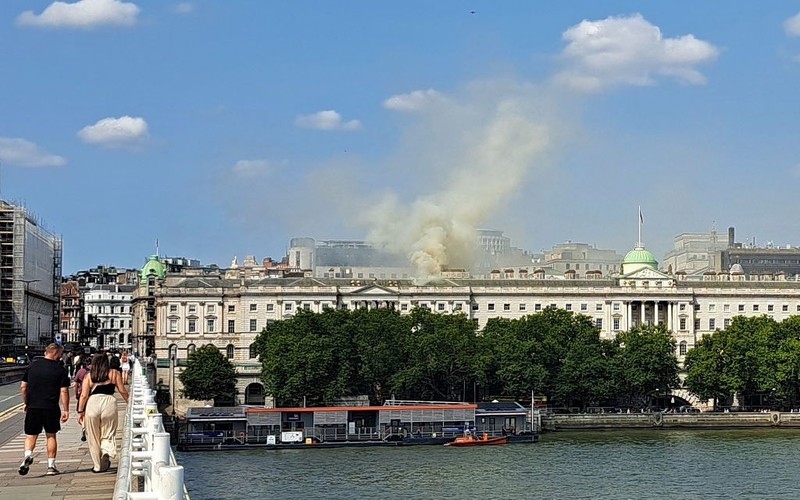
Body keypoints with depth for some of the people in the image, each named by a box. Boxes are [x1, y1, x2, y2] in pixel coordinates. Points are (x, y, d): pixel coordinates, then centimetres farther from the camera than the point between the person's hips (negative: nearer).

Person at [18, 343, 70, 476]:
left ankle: (28, 455, -18)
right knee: (51, 436, 10)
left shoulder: (32, 366, 6)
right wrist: (66, 410, -1)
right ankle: (51, 466, 11)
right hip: (51, 408, -2)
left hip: (33, 407, 2)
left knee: (31, 435, 9)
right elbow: (64, 391, -7)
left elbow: (23, 387, 8)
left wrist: (25, 403, 20)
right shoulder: (60, 369, -3)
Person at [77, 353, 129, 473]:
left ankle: (97, 466, 16)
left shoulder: (88, 376, 11)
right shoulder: (114, 374, 11)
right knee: (108, 434, 11)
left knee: (93, 438, 12)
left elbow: (84, 395, 4)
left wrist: (80, 411, 10)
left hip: (92, 403, 0)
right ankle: (107, 451, -21)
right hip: (109, 402, 0)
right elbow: (123, 391, 9)